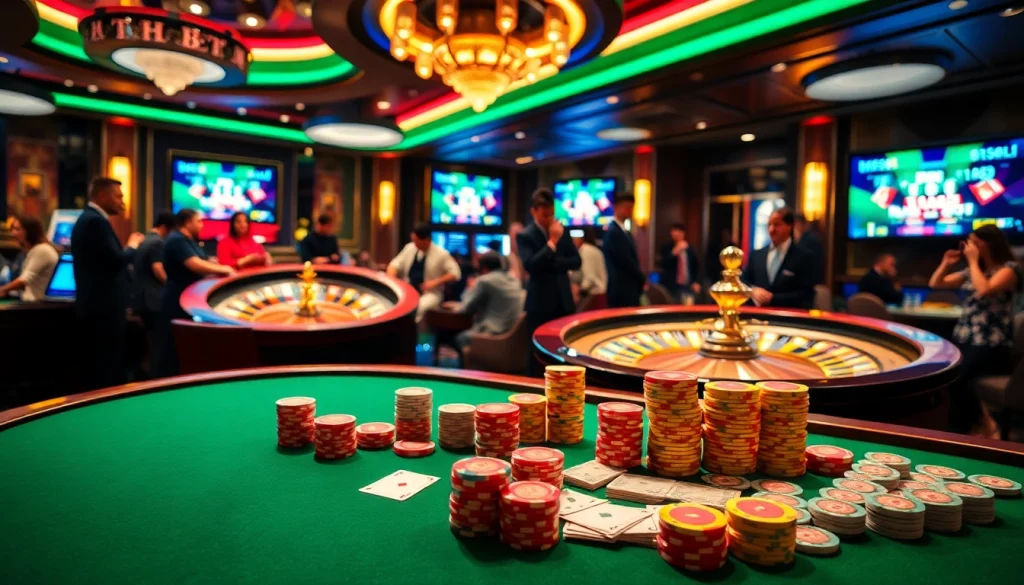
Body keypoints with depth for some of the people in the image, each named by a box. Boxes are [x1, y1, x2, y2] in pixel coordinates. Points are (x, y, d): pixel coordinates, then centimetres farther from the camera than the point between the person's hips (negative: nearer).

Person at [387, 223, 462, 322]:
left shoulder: (441, 254, -7)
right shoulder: (409, 247, 6)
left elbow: (455, 274, -6)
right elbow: (395, 264, 11)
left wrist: (435, 282, -16)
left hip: (430, 294, -4)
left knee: (417, 307, -38)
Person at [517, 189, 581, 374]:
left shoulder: (562, 230, 8)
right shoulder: (525, 236, -7)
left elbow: (576, 261, 4)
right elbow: (530, 266, -22)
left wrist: (554, 262, -12)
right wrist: (552, 242, -21)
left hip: (563, 300, 5)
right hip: (540, 303, -5)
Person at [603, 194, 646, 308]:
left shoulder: (625, 231, 17)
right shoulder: (613, 231, -14)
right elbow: (625, 261, -18)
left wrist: (641, 279, 6)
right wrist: (643, 279, -7)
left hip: (629, 288, 10)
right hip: (622, 290, -10)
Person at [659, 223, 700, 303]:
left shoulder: (690, 248, 11)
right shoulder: (667, 248, 2)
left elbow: (696, 266, 16)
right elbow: (664, 265, -11)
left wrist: (696, 282, 6)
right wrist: (674, 252, -22)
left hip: (689, 286, 3)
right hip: (672, 286, -3)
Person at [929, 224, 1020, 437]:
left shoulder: (1009, 269, -3)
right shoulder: (972, 271, 17)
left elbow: (985, 290, -23)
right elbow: (935, 284, 24)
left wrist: (973, 261, -11)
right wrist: (946, 263, 8)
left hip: (992, 347, -6)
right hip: (963, 341, 6)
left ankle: (984, 424, -8)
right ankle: (959, 430, -16)